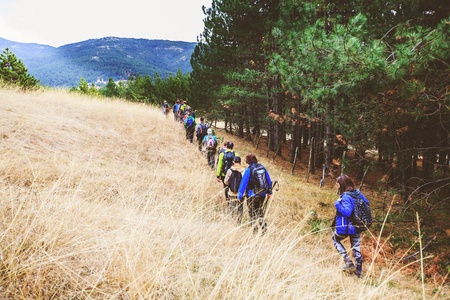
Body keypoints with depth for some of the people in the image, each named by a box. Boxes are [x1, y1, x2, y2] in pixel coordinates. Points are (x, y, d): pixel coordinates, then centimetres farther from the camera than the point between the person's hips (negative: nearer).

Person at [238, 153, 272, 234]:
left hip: (252, 195, -5)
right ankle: (263, 227, 4)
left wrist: (240, 196, -1)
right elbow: (269, 180, 12)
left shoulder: (248, 170, -13)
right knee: (260, 212, 18)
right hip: (263, 195, 5)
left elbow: (243, 183, -10)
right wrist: (269, 192, 23)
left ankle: (255, 231, 9)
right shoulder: (262, 167, 2)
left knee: (253, 214, 8)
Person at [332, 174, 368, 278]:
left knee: (335, 239, 20)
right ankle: (359, 272, 25)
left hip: (345, 227, -7)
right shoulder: (357, 193, 2)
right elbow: (366, 203, 16)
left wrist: (337, 204, -20)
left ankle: (348, 263, 9)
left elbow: (347, 212, -31)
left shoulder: (345, 197, -22)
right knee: (356, 248, 17)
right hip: (357, 226, 7)